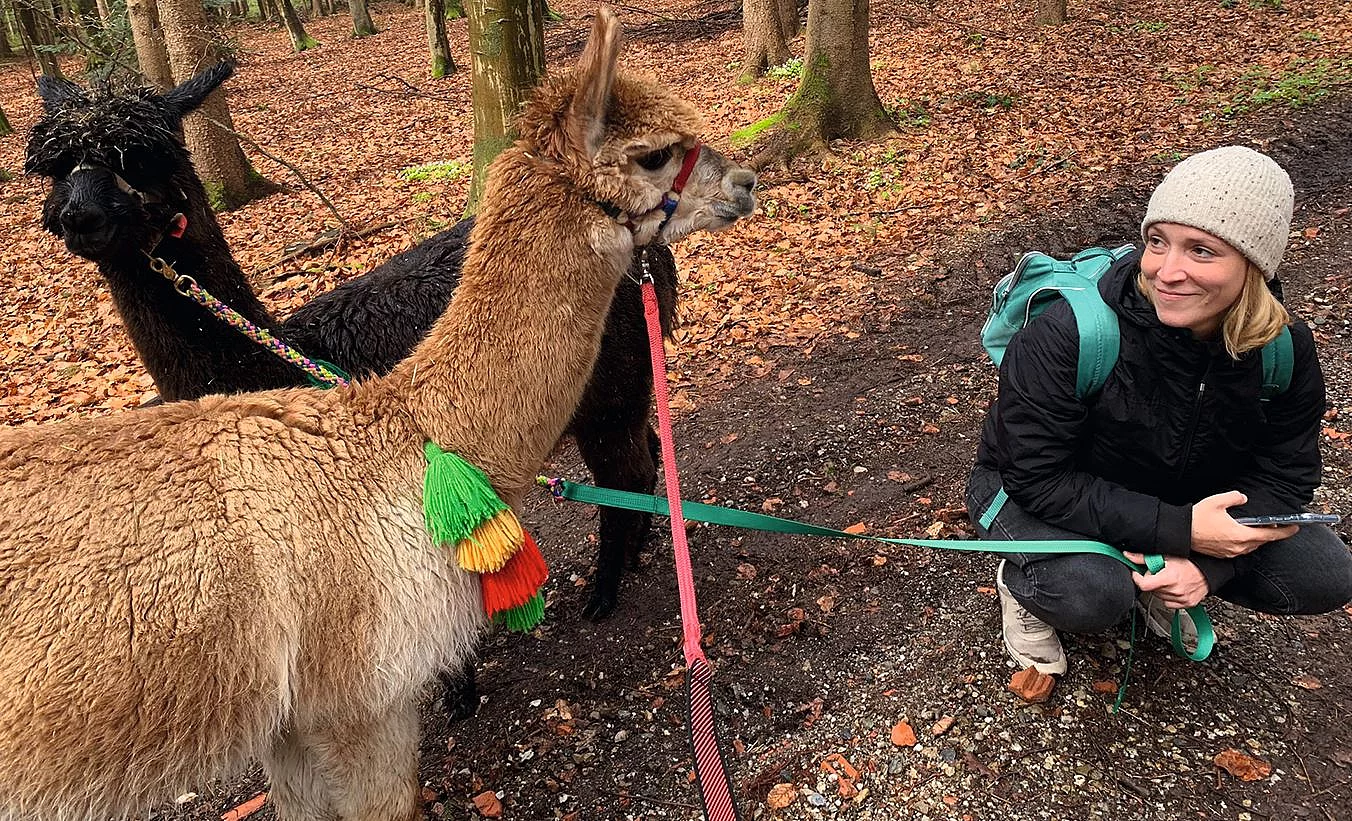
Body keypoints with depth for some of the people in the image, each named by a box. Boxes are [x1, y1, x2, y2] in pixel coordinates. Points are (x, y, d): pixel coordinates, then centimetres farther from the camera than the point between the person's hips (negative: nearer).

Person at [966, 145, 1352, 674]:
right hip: (1037, 498, -5)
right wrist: (1179, 531, -34)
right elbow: (1038, 479, -28)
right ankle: (1022, 584, 1)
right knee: (1093, 597, -34)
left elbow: (1284, 477, -8)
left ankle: (1158, 583, 15)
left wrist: (1205, 562, -26)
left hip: (1183, 503, 5)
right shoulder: (1067, 336, -31)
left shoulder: (1285, 349, -15)